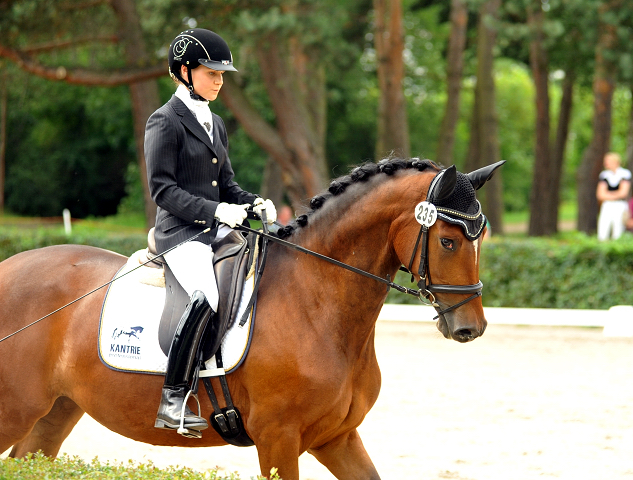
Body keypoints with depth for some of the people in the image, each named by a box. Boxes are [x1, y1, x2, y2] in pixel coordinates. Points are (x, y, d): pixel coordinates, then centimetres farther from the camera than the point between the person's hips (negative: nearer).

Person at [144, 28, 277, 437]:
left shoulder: (215, 124, 21)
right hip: (181, 233, -8)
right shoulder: (166, 122, -4)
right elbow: (163, 189, -11)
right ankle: (174, 399, -29)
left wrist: (254, 203, 2)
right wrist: (216, 210, -20)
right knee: (205, 297, -33)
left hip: (216, 232, 8)